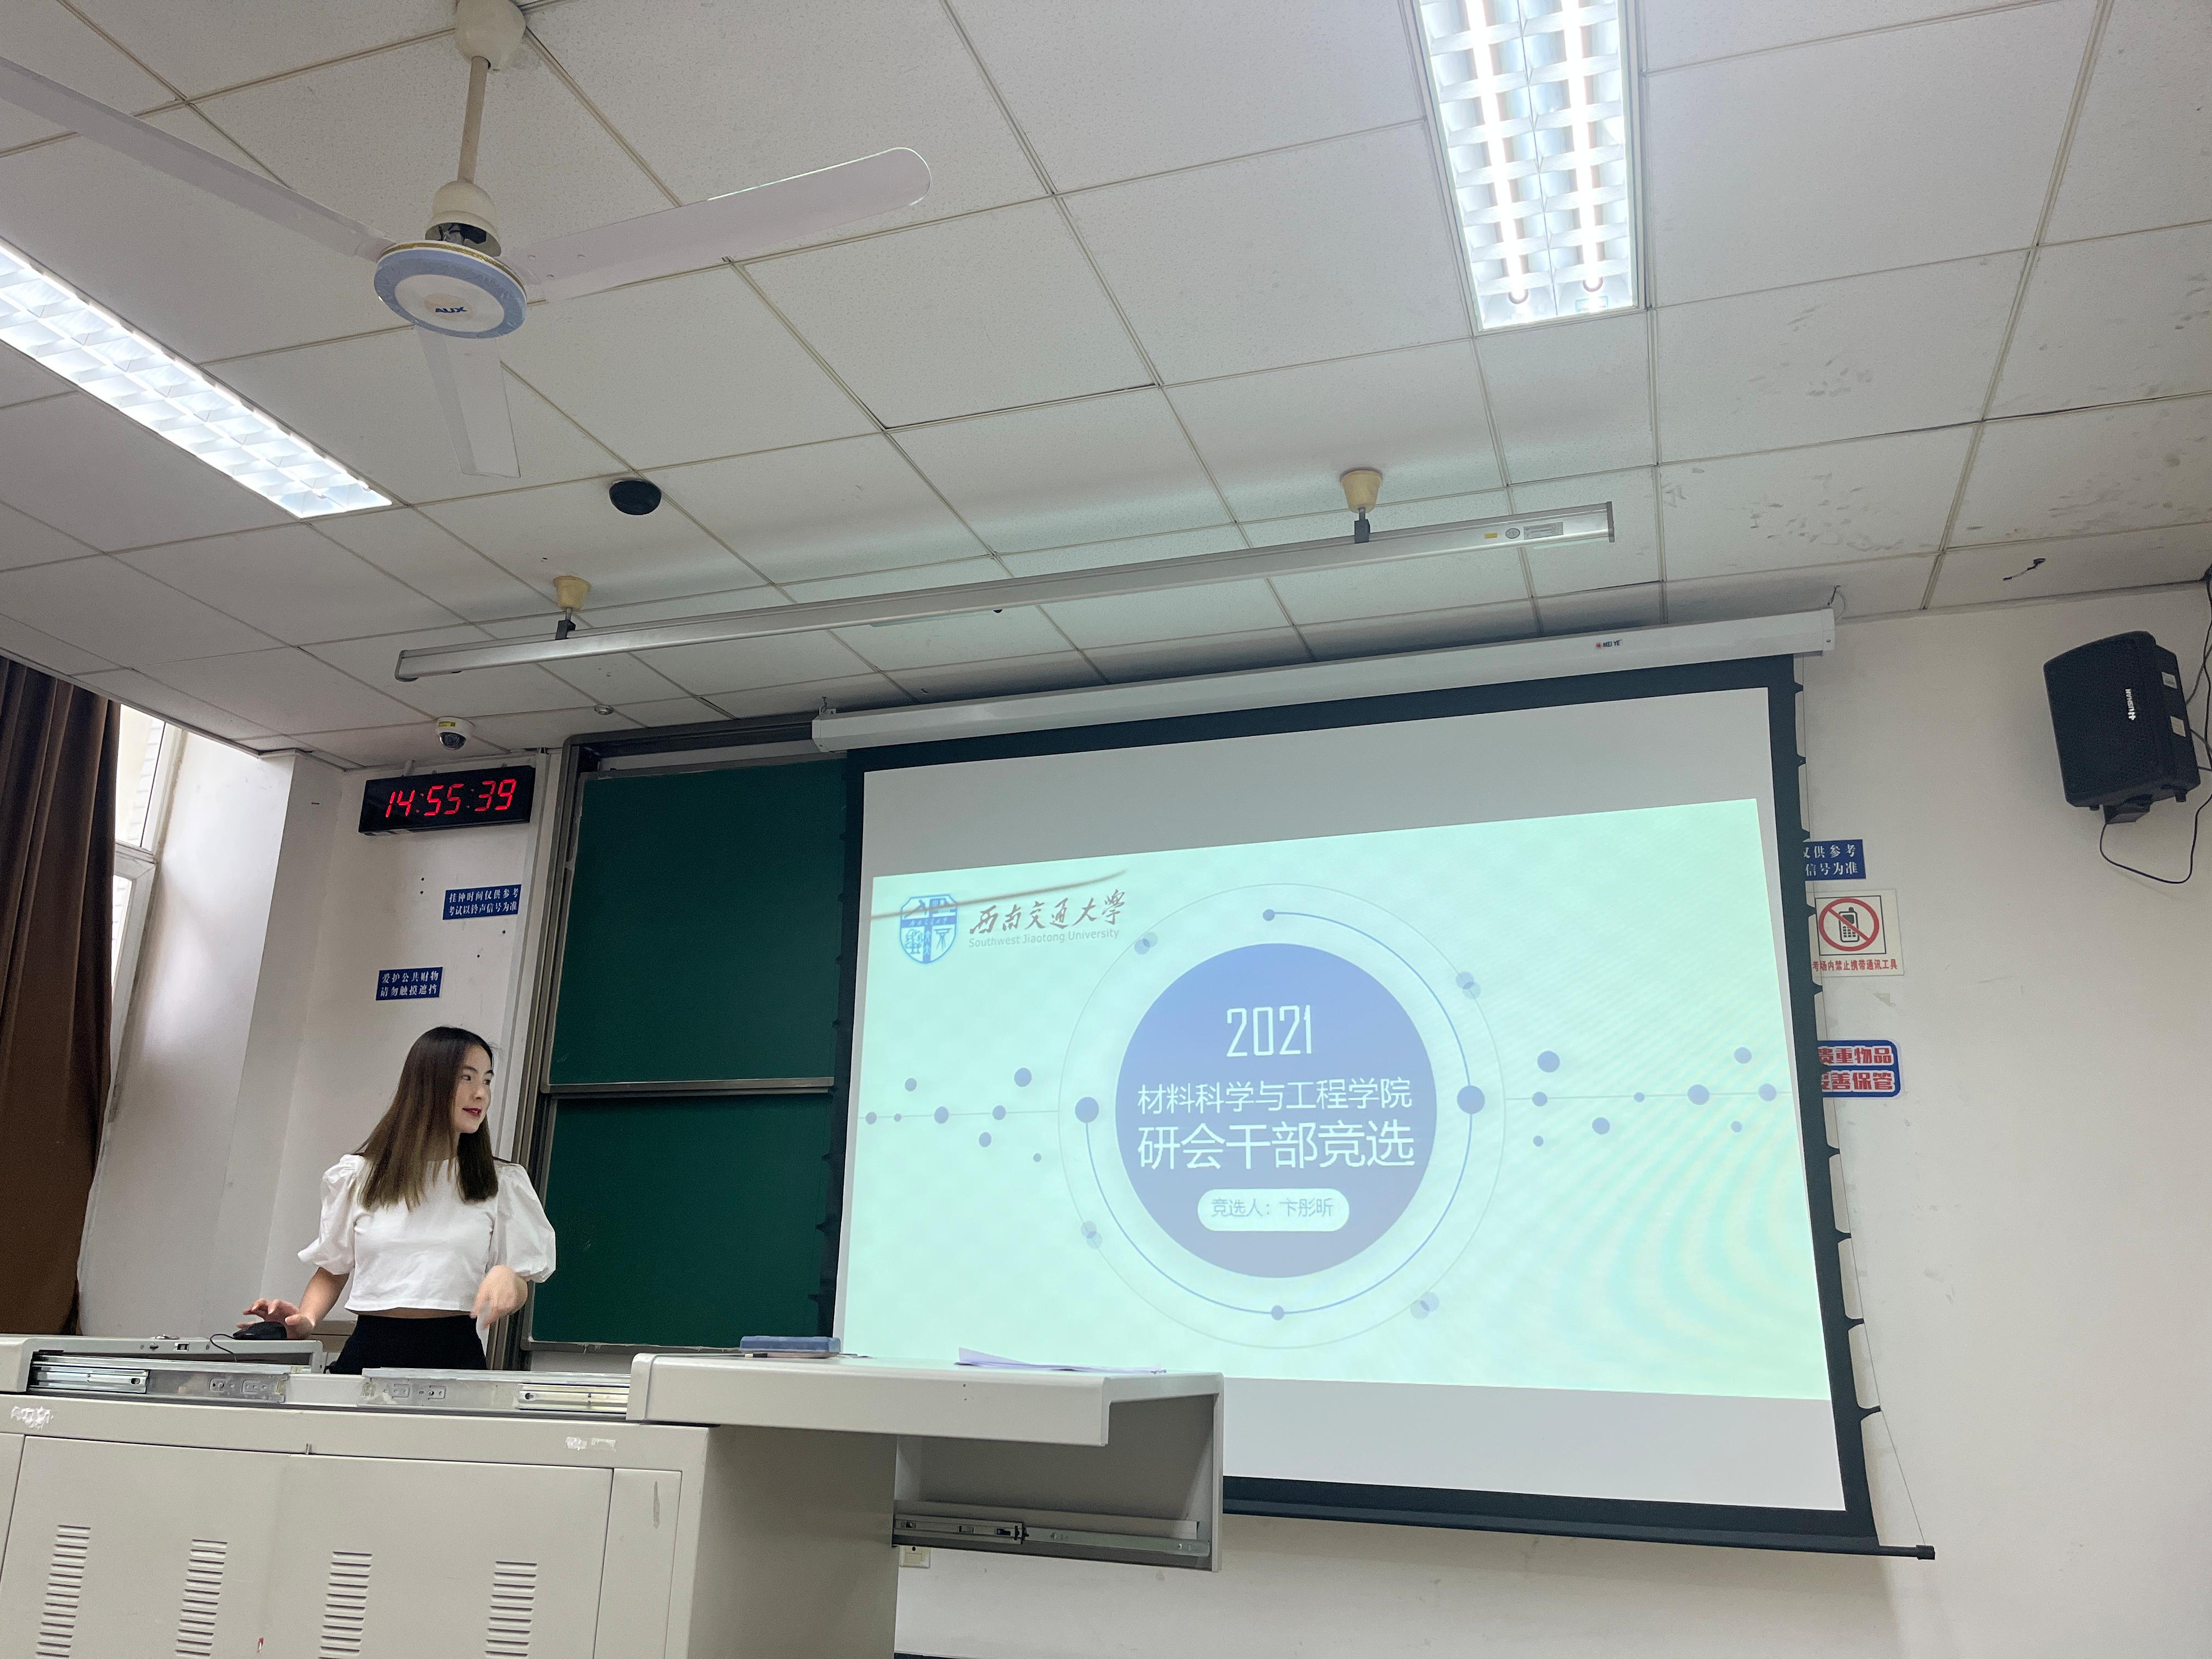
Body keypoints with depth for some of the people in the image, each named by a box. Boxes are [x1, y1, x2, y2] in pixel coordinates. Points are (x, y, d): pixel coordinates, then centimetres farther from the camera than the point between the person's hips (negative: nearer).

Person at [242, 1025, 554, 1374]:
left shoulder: (502, 1184, 12)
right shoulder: (358, 1177, 14)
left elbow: (519, 1290, 12)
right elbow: (332, 1269, 22)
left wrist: (506, 1277, -11)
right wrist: (306, 1319, 2)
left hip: (453, 1355, -1)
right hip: (370, 1349, 1)